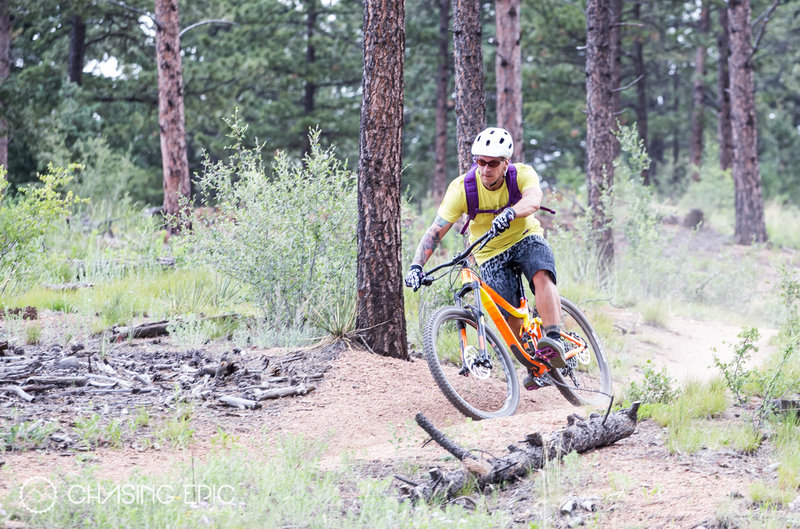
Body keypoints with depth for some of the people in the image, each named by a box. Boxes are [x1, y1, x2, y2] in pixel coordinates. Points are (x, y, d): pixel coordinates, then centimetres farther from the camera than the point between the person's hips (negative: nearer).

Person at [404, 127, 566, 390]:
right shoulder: (462, 187, -20)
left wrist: (509, 213, -64)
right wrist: (417, 265, -34)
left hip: (526, 239, -1)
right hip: (492, 254, 1)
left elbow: (533, 200, -42)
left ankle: (554, 339, -39)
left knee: (541, 276, -33)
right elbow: (436, 230, -21)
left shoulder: (523, 174, -20)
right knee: (510, 317, -10)